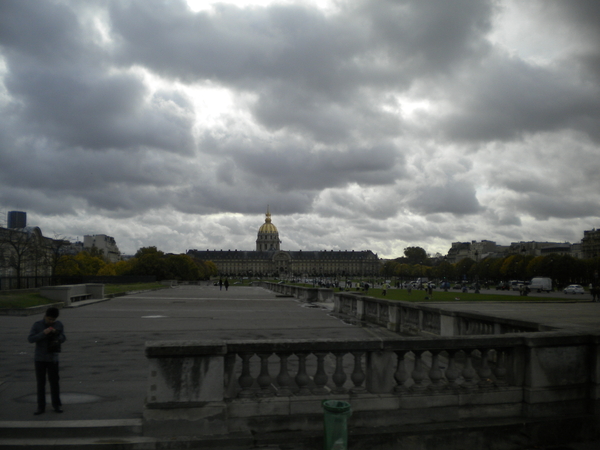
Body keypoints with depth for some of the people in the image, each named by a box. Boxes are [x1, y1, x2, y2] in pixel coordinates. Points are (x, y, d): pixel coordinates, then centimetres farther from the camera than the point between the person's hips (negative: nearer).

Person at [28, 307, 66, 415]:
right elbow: (30, 339, -13)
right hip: (40, 358, -1)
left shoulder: (59, 325, -2)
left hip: (53, 358, 1)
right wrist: (43, 333, -26)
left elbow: (63, 339, 2)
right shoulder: (37, 325, -7)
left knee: (54, 382, 6)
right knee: (40, 383, 5)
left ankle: (57, 405, 18)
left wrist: (56, 333, -16)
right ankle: (41, 407, 13)